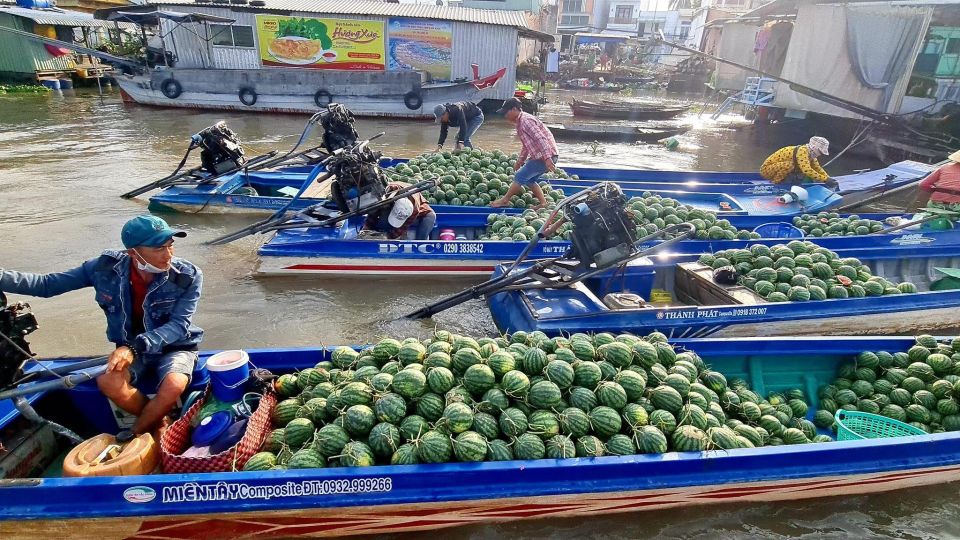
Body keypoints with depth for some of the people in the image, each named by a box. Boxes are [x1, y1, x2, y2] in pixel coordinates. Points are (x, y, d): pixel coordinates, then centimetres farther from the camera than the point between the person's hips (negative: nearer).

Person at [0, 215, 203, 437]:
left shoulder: (188, 276, -19)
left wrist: (135, 348, -37)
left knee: (173, 385, -34)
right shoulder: (107, 267, -12)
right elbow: (47, 284, -3)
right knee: (107, 381, -29)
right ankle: (162, 424, -5)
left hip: (176, 347, -2)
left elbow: (179, 325, -23)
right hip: (131, 348, 3)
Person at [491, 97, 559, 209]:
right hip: (538, 156, 10)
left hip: (545, 157, -10)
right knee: (529, 180, 17)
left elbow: (541, 139, -24)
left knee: (520, 176, -2)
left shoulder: (526, 120, -16)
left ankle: (505, 200, 11)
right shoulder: (520, 122, 16)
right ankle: (543, 203, 19)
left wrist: (547, 158, -29)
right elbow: (526, 144, 25)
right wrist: (520, 160, 26)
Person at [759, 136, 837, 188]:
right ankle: (775, 182, -15)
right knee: (789, 165, -34)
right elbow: (807, 170, -37)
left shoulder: (810, 153, 3)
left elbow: (818, 168, 10)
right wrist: (826, 180, -34)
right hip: (766, 170, -9)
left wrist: (829, 179, -4)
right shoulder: (802, 151, -26)